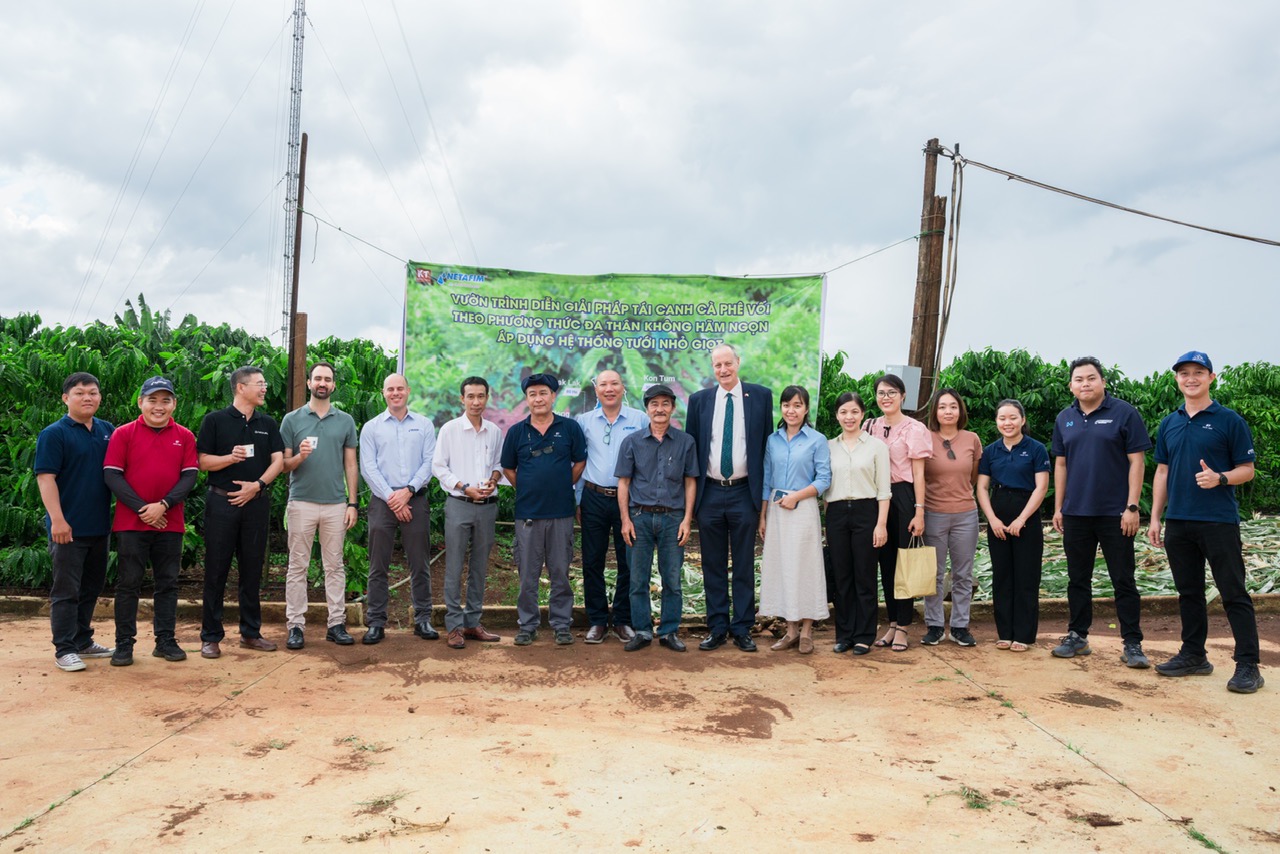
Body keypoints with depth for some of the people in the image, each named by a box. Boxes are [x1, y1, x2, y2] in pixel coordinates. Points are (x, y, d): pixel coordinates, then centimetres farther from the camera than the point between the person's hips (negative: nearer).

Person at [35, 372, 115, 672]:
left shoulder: (108, 431, 10)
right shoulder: (54, 434, -8)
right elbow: (45, 477, -14)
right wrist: (57, 519, -21)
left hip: (99, 526, 6)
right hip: (69, 528, -6)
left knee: (91, 588, 16)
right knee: (66, 590, 0)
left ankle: (83, 641, 28)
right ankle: (64, 650, 7)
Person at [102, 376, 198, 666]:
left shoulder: (185, 436, 5)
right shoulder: (123, 434, 0)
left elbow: (190, 476, 0)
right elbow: (112, 475, -5)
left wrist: (163, 505, -13)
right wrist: (141, 508, -13)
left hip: (170, 523, 2)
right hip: (131, 523, -2)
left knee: (168, 583, 8)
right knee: (129, 582, 3)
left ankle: (165, 640, 17)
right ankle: (124, 643, 11)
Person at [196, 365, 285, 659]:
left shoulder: (267, 423, 11)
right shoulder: (215, 420, 0)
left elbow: (278, 460, 5)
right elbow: (203, 461, -2)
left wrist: (257, 484, -10)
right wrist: (231, 458, -20)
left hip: (256, 502, 4)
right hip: (222, 502, -3)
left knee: (252, 569, 8)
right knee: (217, 569, 1)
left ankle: (251, 632, 17)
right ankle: (211, 636, 8)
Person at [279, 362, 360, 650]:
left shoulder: (345, 421, 9)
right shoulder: (292, 420, 5)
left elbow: (350, 464, 9)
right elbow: (283, 464, 5)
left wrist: (353, 503, 3)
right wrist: (299, 457, -17)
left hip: (336, 504, 1)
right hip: (301, 502, -1)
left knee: (335, 566, 6)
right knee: (298, 567, 2)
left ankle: (336, 623, 12)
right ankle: (295, 625, 8)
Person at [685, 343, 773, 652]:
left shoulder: (761, 395, 1)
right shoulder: (699, 400, 5)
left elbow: (767, 443, 4)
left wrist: (763, 489, 1)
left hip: (744, 493, -1)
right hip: (709, 493, 2)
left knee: (744, 566, 6)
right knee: (713, 567, 8)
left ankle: (742, 630, 15)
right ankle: (717, 629, 18)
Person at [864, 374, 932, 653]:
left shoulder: (914, 429, -5)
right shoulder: (870, 427, 9)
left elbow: (918, 474, -6)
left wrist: (919, 511, -11)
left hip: (904, 497, -5)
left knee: (904, 562, 1)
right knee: (886, 562, 10)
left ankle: (902, 627, 10)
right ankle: (892, 623, 20)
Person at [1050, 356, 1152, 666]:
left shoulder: (1123, 413, -5)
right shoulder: (1065, 419, 8)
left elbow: (1136, 461, -7)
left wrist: (1132, 507, -12)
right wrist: (1058, 508, 9)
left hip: (1114, 513, -4)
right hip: (1076, 513, 4)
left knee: (1124, 581, 2)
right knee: (1078, 579, 12)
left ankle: (1132, 644, 10)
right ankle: (1077, 636, 22)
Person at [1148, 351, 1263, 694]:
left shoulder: (1229, 420, -2)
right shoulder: (1169, 424, 12)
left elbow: (1247, 470, -1)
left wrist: (1220, 478, -22)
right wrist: (1155, 518, 10)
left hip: (1219, 521, -5)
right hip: (1178, 522, 5)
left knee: (1234, 593, -2)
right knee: (1189, 592, 12)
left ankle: (1248, 665, 3)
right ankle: (1193, 655, 22)